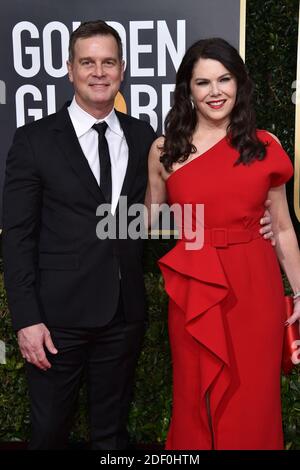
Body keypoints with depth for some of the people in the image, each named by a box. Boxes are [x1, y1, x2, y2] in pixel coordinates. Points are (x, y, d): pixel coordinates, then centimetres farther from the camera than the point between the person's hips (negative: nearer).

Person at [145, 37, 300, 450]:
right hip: (193, 290, 0)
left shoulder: (265, 146, 2)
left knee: (252, 397, 10)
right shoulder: (165, 150, 2)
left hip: (256, 285, 0)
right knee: (197, 398, 12)